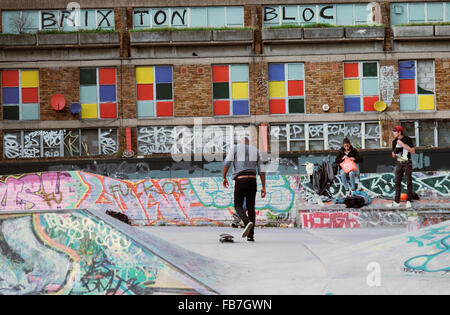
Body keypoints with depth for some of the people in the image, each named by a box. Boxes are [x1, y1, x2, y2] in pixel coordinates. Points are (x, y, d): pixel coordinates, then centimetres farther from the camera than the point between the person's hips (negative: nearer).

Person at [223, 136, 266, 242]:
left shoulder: (235, 148, 9)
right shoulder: (256, 151, 17)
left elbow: (227, 162, -8)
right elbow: (261, 170, 10)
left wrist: (224, 177, -10)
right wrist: (263, 187, 8)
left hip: (240, 180, -3)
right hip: (252, 180, 3)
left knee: (238, 206, 7)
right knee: (251, 208, 7)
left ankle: (247, 222, -23)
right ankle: (251, 235, 2)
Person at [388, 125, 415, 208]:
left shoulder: (407, 139, -6)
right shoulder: (395, 141, 10)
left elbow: (413, 151, -13)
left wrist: (403, 145, -18)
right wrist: (393, 154, -6)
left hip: (407, 163, -5)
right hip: (399, 163, 5)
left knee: (409, 182, -4)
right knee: (397, 182, 3)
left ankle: (408, 201, -1)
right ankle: (396, 202, 6)